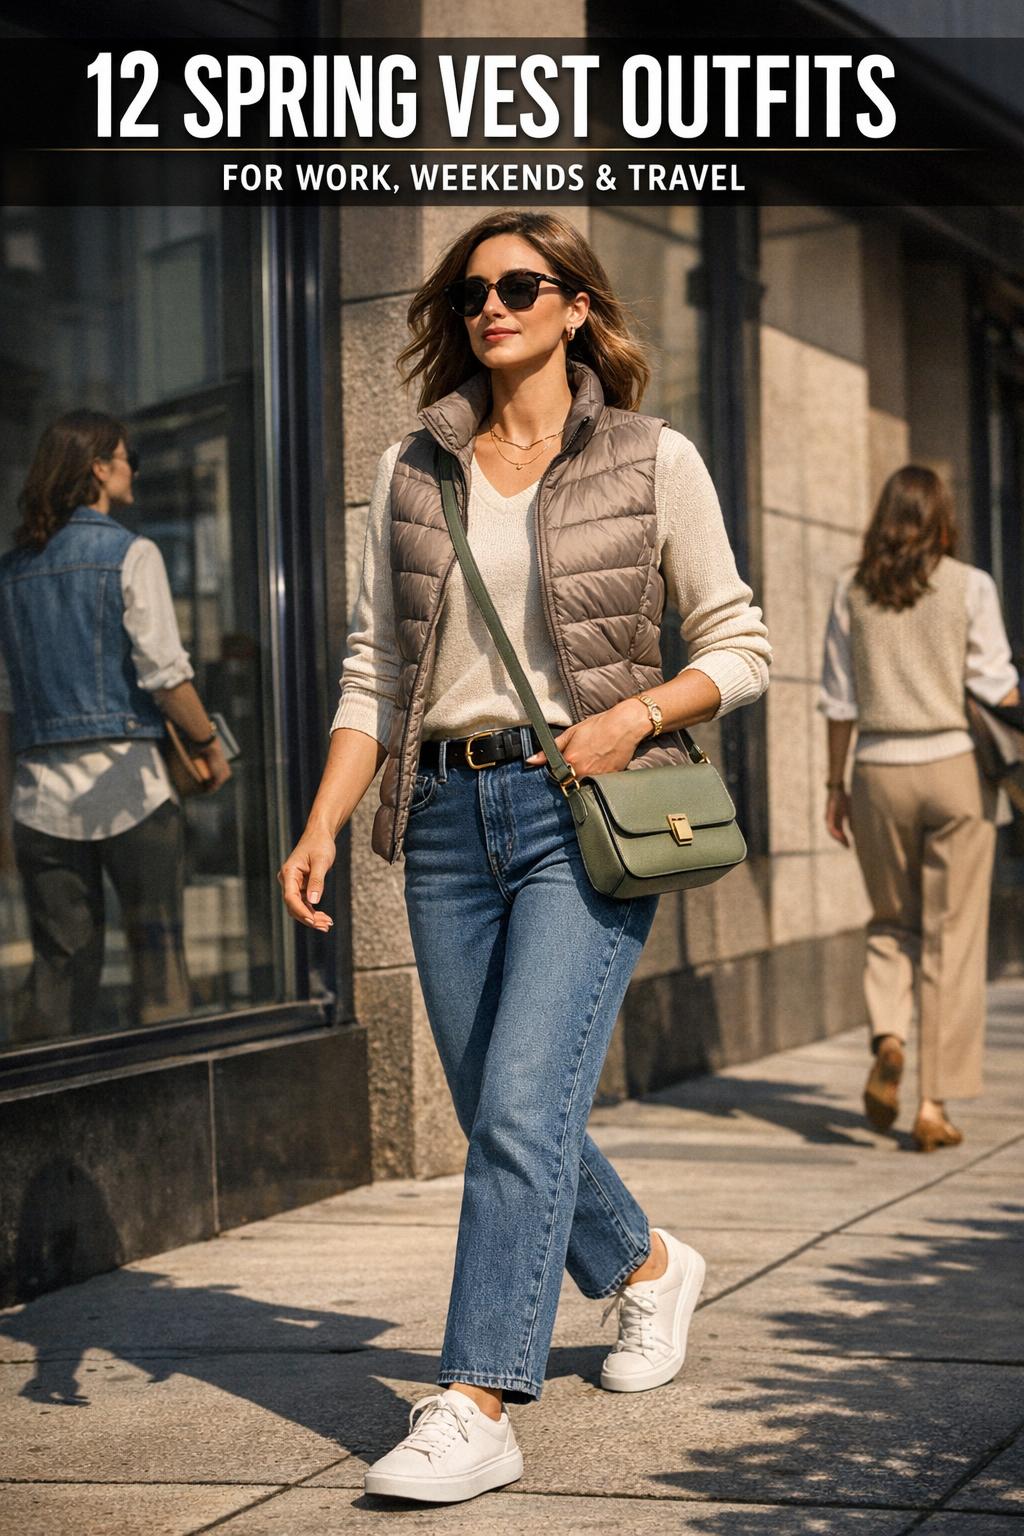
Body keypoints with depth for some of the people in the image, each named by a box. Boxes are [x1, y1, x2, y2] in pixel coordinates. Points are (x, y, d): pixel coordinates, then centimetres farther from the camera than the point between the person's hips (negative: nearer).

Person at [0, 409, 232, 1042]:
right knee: (158, 946, 1)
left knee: (60, 960, 7)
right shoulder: (130, 553, -5)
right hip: (124, 776, -5)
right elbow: (165, 672, -10)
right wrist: (211, 745, 2)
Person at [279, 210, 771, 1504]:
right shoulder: (412, 472, 10)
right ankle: (647, 1267, 40)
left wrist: (634, 714, -13)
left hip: (586, 811, -4)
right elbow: (375, 668, 9)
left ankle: (475, 1412, -10)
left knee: (522, 1107, -15)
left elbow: (740, 648, 5)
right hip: (449, 815, 5)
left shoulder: (653, 461, 1)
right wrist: (322, 824, -1)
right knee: (501, 1117, 12)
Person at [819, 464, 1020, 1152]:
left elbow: (839, 698, 4)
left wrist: (835, 785, 10)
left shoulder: (852, 588, 3)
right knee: (953, 940, 4)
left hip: (880, 770, 2)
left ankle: (887, 1039, -9)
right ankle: (935, 1105, 2)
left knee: (893, 924, 19)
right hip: (955, 766, -2)